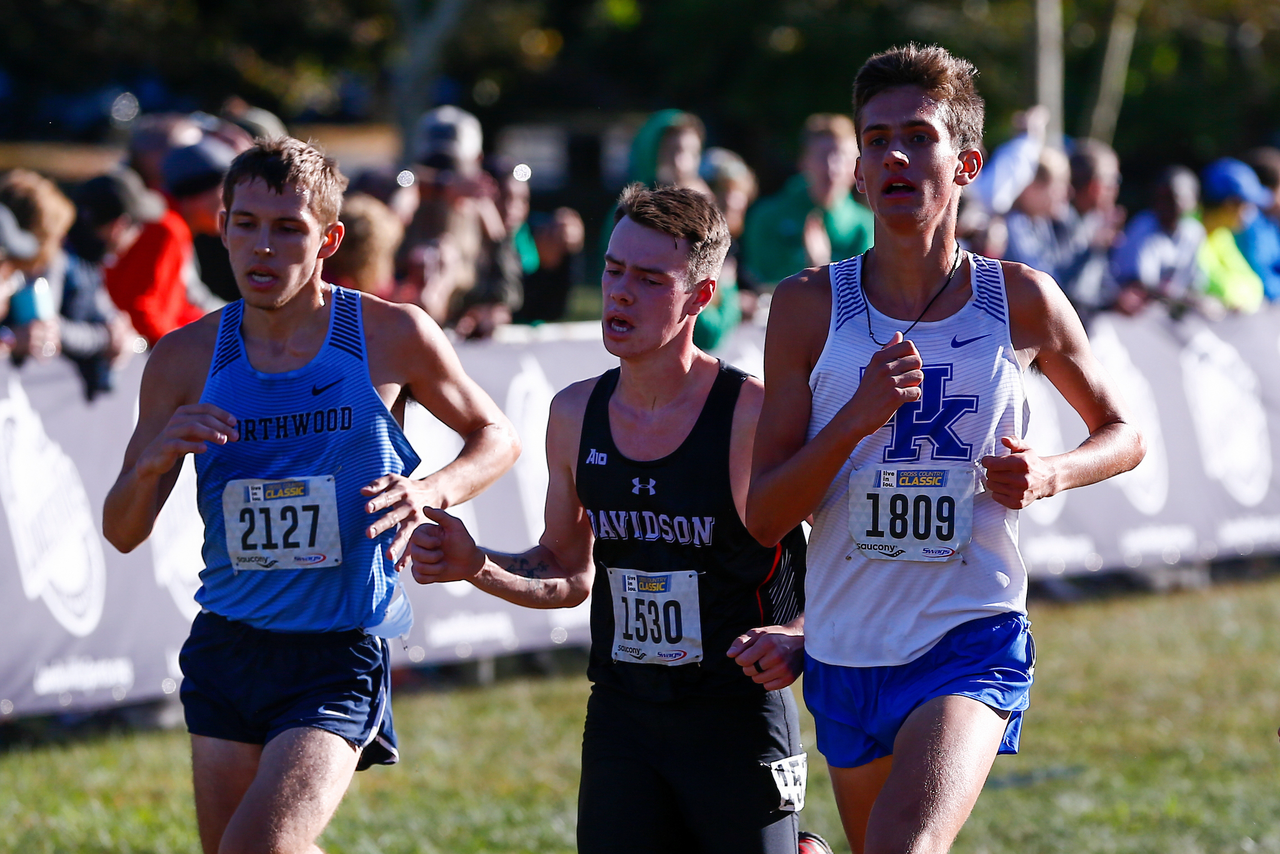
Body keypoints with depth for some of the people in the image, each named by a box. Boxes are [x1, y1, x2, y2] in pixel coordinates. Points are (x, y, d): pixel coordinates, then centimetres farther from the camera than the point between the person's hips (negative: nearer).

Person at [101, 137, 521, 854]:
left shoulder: (393, 338, -5)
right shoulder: (187, 359, 1)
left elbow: (497, 437, 11)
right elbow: (123, 533, 6)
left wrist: (430, 492, -11)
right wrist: (155, 460, -17)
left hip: (339, 659, -4)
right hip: (226, 647, 4)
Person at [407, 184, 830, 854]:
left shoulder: (758, 416, -13)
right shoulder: (576, 415, 4)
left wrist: (798, 641, -27)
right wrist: (476, 567, -1)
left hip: (740, 717, -4)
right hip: (621, 717, 4)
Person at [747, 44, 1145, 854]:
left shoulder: (1022, 301, -1)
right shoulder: (811, 306, -1)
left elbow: (1122, 433, 16)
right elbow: (762, 516, -3)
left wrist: (1049, 474, -7)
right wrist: (856, 419, -20)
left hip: (974, 643, -3)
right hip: (846, 654, 3)